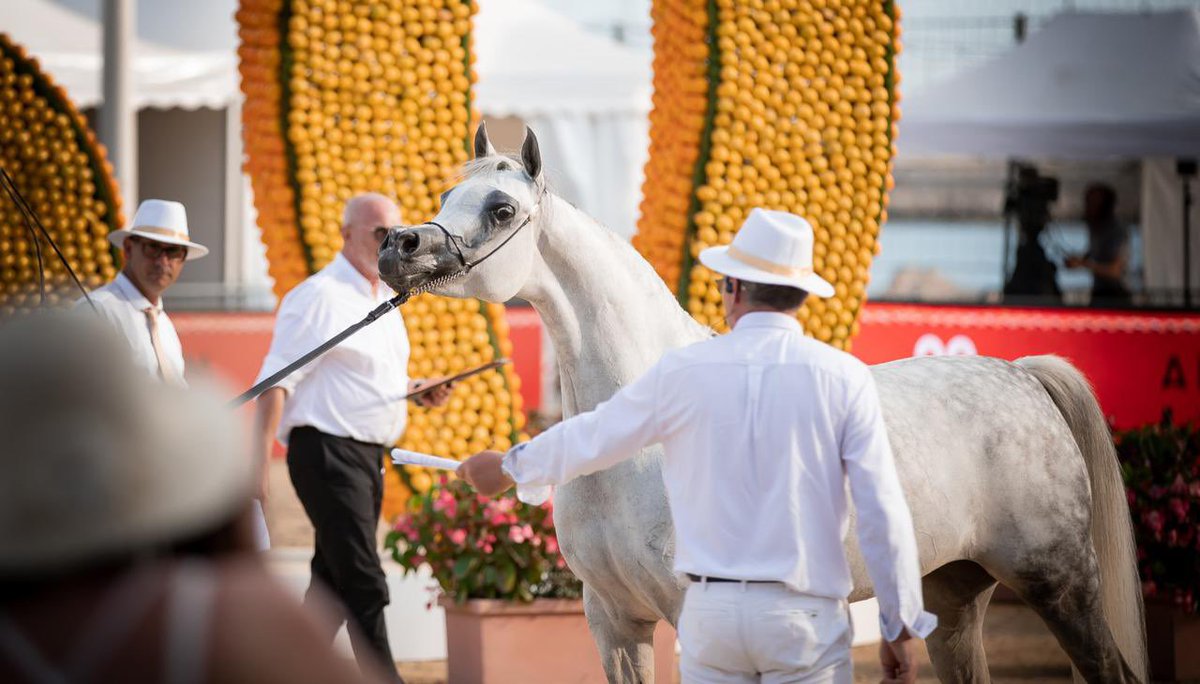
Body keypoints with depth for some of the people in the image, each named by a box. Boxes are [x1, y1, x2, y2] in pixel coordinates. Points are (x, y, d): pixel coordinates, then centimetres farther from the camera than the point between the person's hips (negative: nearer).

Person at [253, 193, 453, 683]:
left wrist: (419, 391, 9)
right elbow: (277, 379, -14)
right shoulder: (318, 297, -10)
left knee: (334, 584, 12)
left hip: (368, 454, 9)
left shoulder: (385, 299, 17)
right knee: (365, 587, -12)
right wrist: (259, 459, -20)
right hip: (327, 453, -9)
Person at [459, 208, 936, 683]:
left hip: (711, 609, 2)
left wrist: (509, 467, 34)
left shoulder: (683, 371, -1)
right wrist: (901, 629, 2)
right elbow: (883, 512, -6)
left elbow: (593, 437, 14)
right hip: (804, 613, -2)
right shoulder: (843, 377, -5)